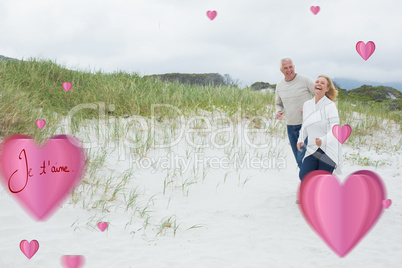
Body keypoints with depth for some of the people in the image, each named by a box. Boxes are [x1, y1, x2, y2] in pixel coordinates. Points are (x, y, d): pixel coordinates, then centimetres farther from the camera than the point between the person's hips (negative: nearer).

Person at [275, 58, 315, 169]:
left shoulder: (305, 80, -10)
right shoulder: (280, 85, 6)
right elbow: (278, 103, 20)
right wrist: (278, 112, -2)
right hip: (290, 126, 6)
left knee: (302, 157, -15)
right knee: (299, 160, 12)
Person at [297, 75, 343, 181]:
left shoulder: (330, 105, -10)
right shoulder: (307, 104, 7)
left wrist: (323, 141, -35)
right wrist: (300, 140, 5)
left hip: (328, 150, -4)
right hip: (312, 149, 5)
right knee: (304, 176, -14)